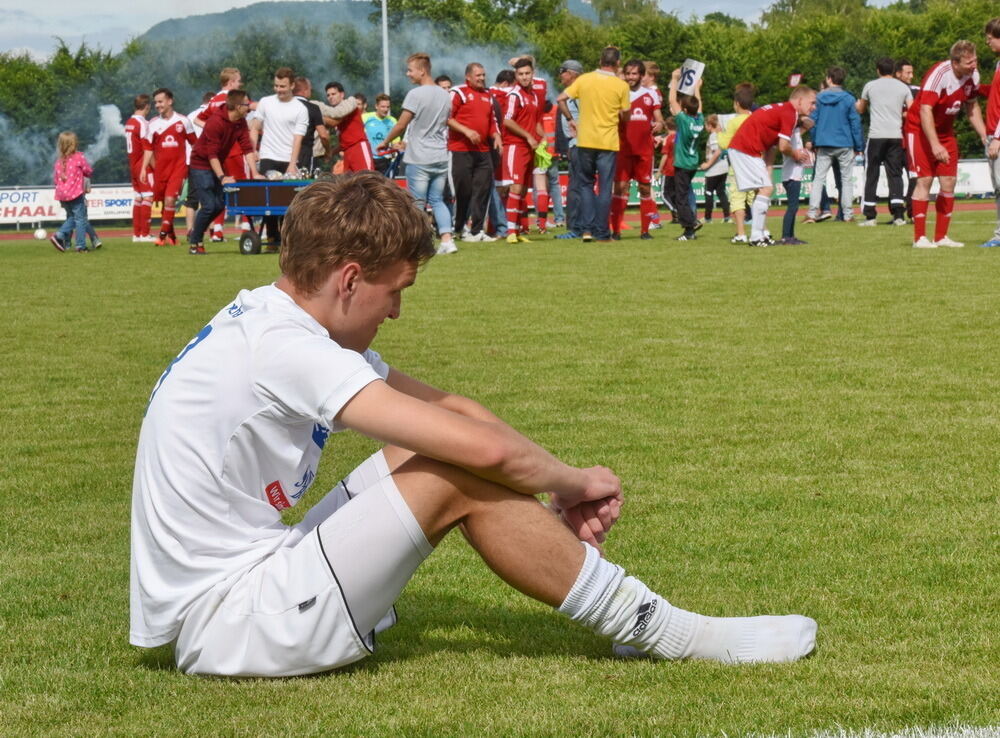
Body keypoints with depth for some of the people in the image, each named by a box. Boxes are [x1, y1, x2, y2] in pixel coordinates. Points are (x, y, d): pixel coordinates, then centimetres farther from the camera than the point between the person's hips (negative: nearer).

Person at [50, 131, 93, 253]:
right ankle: (81, 246, 0)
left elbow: (55, 179, 12)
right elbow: (88, 172, 1)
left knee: (71, 217, 22)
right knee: (80, 219, 2)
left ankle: (59, 236, 4)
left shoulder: (58, 161, 8)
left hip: (62, 194, 6)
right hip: (76, 193, -6)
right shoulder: (79, 157, -7)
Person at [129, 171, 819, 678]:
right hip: (226, 627, -10)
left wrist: (561, 489, 3)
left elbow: (448, 407, 13)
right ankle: (666, 634, -3)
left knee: (440, 457, 9)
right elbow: (481, 445, -25)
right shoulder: (282, 348, -21)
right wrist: (572, 481, -5)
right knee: (460, 478, -15)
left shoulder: (272, 322, 10)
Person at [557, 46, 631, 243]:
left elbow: (561, 99, 0)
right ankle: (602, 232, 3)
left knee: (586, 184, 14)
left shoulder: (584, 79, 1)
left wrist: (570, 119, 11)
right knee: (605, 188, 3)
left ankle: (588, 229, 5)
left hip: (585, 140, 2)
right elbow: (625, 115, -2)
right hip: (608, 142, -2)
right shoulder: (621, 85, -5)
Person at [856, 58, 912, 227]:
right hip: (896, 136, 1)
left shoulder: (870, 86, 6)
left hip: (876, 136, -1)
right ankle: (898, 214, -6)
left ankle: (869, 215, 2)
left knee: (871, 175, 5)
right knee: (895, 174, 5)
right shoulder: (903, 87, 7)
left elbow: (861, 110, 19)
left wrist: (858, 103, 42)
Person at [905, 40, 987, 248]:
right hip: (920, 129, -7)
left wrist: (984, 135, 3)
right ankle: (919, 237, -7)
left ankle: (941, 237, 8)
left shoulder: (973, 76, -6)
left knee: (949, 181, 1)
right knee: (925, 179, -12)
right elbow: (925, 110, -31)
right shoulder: (939, 74, -28)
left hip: (945, 130, 7)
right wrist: (935, 145, -37)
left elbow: (972, 107, 11)